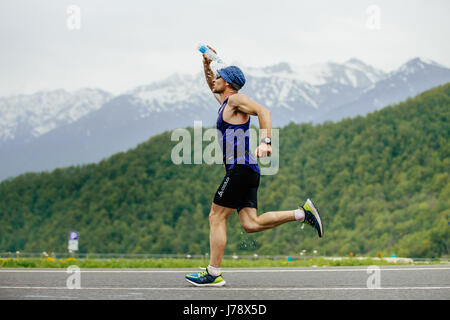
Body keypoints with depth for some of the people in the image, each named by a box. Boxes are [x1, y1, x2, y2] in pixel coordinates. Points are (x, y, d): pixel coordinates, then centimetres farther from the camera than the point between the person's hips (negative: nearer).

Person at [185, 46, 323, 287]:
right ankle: (302, 213, -1)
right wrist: (207, 63, 27)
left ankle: (213, 273, -6)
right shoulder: (225, 101, 23)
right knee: (251, 224, 0)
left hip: (241, 168, -9)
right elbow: (211, 85, 42)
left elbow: (263, 111, -19)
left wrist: (265, 142, -31)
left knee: (216, 217, -7)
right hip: (244, 170, 9)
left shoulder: (236, 99, -4)